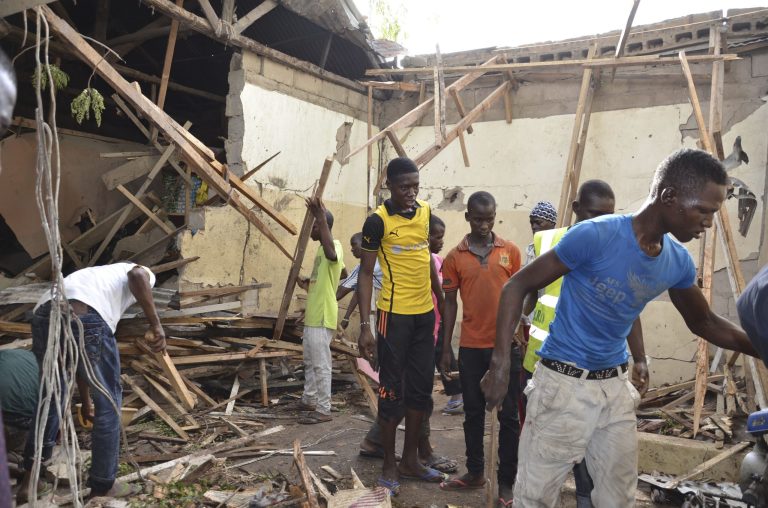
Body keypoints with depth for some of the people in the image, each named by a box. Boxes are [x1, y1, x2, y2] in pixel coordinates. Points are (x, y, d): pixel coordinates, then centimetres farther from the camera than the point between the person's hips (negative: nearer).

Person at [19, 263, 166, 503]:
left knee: (50, 399, 28)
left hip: (43, 316, 7)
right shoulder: (144, 272, 27)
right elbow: (137, 275, -5)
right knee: (108, 402, 13)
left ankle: (30, 480, 35)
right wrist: (156, 326, -8)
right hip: (84, 318, -6)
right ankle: (102, 487, 24)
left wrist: (85, 402, 56)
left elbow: (79, 360, 47)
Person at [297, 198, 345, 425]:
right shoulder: (322, 247, 16)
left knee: (321, 364, -4)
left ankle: (323, 410, 4)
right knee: (310, 362, 20)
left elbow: (331, 255, -45)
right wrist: (307, 284, 11)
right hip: (313, 315, 11)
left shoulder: (335, 245, -17)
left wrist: (321, 218, -47)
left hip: (322, 317, -11)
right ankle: (309, 400, 33)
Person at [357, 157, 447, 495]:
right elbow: (365, 273, -10)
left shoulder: (425, 212, 5)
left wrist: (442, 299, 21)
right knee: (392, 390, 3)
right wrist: (365, 326, -15)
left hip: (425, 313, 6)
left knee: (421, 388, 13)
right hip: (394, 314, -6)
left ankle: (410, 460, 28)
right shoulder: (378, 221, -12)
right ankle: (389, 466, 18)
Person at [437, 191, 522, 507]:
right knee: (473, 412, 12)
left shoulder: (511, 251, 1)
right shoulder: (454, 257, 2)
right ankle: (475, 473, 27)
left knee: (508, 415, 6)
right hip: (471, 347, 1)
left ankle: (507, 482, 17)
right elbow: (450, 303, 5)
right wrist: (445, 348, 4)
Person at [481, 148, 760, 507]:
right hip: (564, 383, -6)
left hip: (616, 386, 6)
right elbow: (516, 287, -16)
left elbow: (704, 323, 18)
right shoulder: (595, 235, -21)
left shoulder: (678, 263, -1)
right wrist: (501, 361, -22)